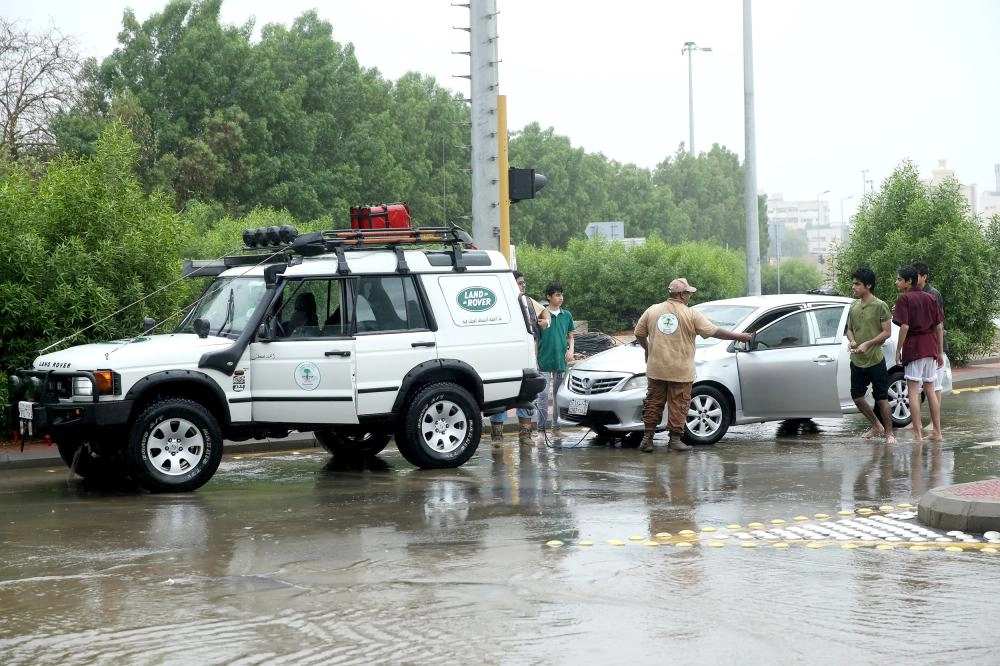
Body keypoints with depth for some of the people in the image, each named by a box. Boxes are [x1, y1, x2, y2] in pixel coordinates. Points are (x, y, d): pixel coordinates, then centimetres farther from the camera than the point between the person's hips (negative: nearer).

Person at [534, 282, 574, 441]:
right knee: (543, 395, -6)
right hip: (544, 362, -4)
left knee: (559, 395, 9)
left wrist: (570, 350, -3)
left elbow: (570, 336, 17)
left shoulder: (566, 315, 8)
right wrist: (535, 360, -8)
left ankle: (556, 427, 17)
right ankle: (541, 428, -1)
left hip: (561, 362, 4)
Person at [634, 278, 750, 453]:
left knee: (653, 403, 10)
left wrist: (648, 349, 28)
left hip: (656, 369, 4)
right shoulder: (691, 315, -5)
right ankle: (675, 438, 6)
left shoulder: (652, 310, 4)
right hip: (680, 371, -3)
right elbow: (715, 331, -4)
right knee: (678, 405, 5)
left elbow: (639, 333, 10)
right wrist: (739, 337, 6)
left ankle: (647, 438, 8)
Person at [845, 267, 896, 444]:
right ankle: (876, 426, 28)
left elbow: (887, 332, -9)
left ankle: (888, 433, 9)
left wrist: (867, 344, -19)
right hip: (857, 361, 6)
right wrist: (851, 341, -5)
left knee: (881, 398, -1)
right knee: (857, 397, 9)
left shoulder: (880, 306, -9)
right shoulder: (853, 306, 9)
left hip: (875, 360, -6)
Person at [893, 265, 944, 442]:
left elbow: (905, 326, -15)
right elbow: (939, 327, 11)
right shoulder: (930, 298, 12)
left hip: (913, 347, -6)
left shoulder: (904, 299, -7)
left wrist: (898, 350, -8)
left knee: (913, 391, -2)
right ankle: (936, 432, 14)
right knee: (930, 389, 13)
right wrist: (940, 352, 15)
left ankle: (917, 433, -6)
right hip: (931, 347, 6)